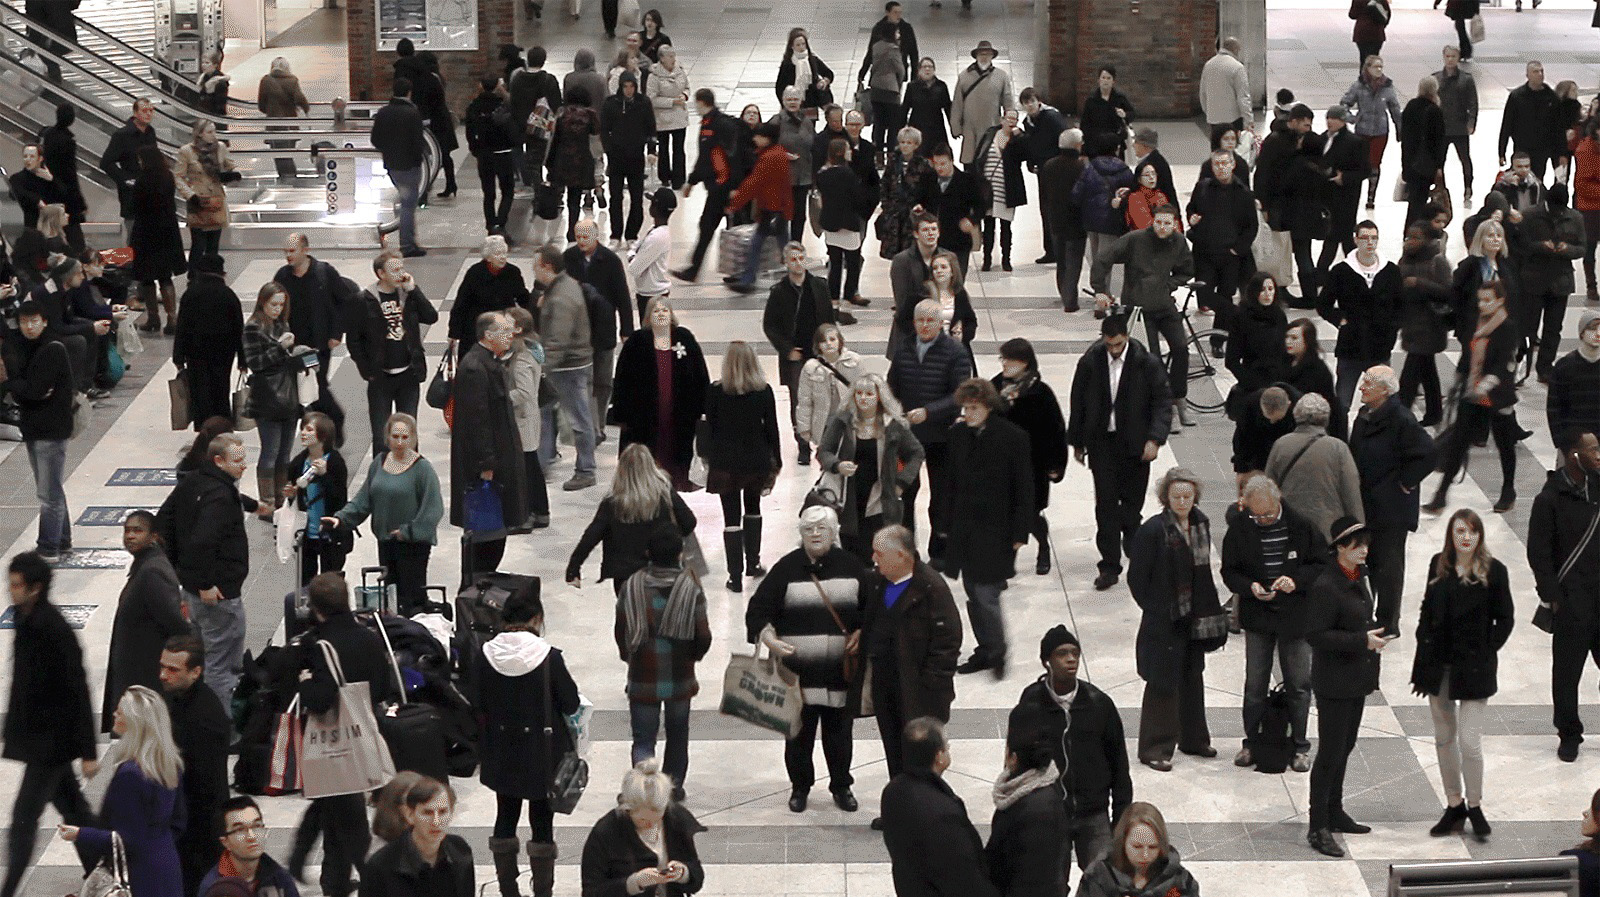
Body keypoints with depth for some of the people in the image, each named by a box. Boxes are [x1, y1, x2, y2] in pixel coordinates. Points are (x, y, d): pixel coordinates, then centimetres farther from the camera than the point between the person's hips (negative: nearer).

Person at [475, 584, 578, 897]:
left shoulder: (485, 656, -10)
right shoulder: (549, 657, -19)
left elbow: (478, 703, 0)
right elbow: (570, 704, -10)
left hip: (501, 751, 3)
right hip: (542, 752, -3)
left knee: (505, 816, 17)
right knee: (542, 820, 8)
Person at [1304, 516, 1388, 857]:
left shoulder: (1361, 577, 8)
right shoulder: (1326, 586, -21)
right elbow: (1316, 635, -24)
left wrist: (1377, 630, 7)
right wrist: (1362, 641, -25)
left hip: (1357, 679, 9)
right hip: (1334, 682, -9)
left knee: (1344, 747, 19)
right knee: (1330, 753, -5)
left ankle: (1334, 813, 32)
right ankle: (1318, 827, 0)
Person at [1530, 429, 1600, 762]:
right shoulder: (1551, 500, -12)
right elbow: (1538, 553, -9)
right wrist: (1551, 596, -10)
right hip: (1571, 601, -4)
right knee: (1567, 672, 6)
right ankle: (1569, 735, 20)